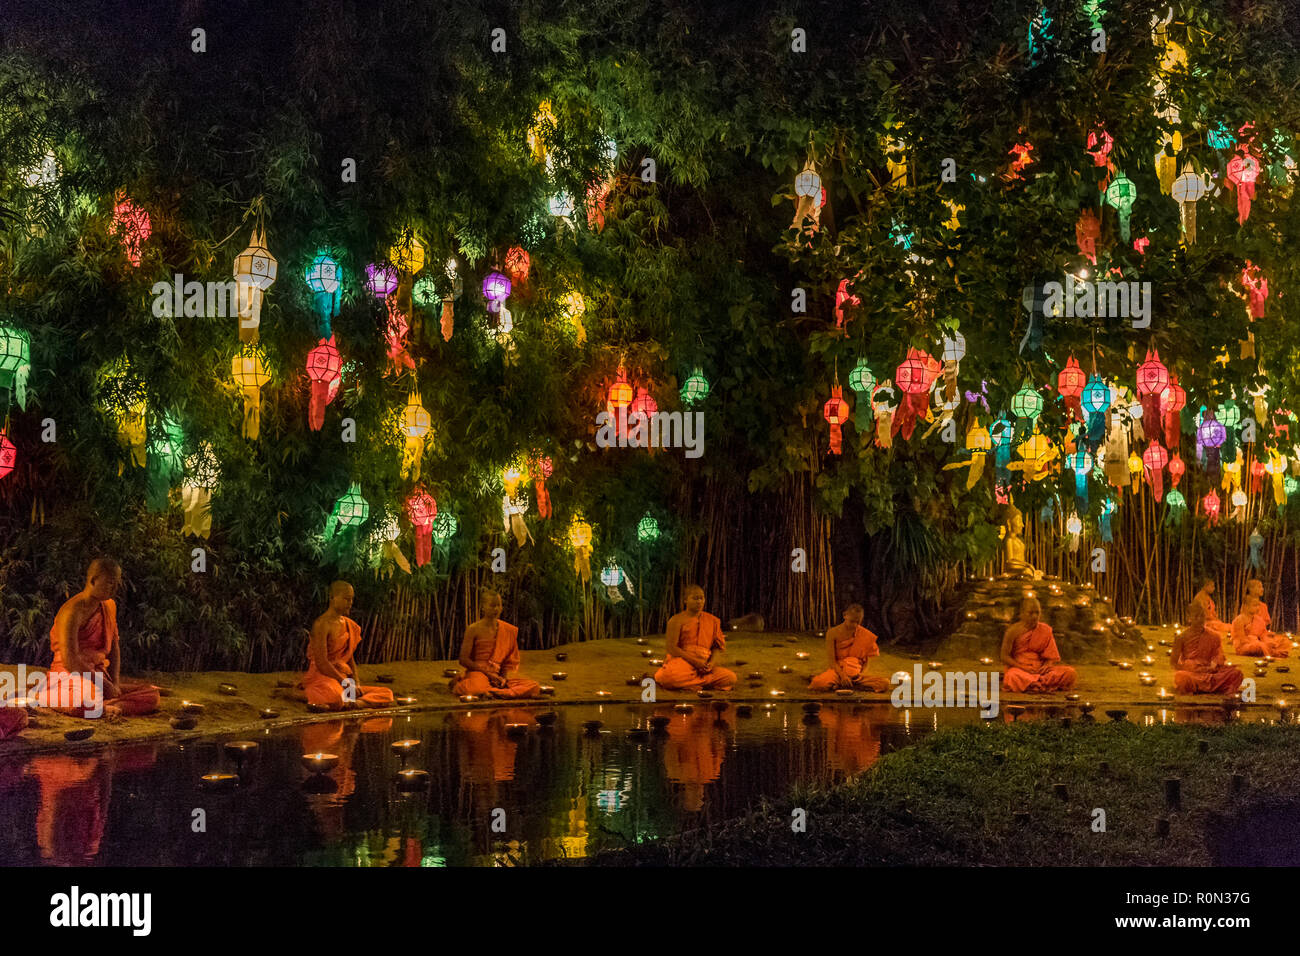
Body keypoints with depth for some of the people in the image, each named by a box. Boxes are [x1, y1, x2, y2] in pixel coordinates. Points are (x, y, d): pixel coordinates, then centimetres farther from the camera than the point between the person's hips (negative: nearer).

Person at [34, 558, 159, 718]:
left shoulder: (109, 606, 12)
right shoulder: (73, 610, -16)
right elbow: (70, 659, -23)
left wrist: (115, 683, 0)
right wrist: (105, 685, -20)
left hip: (99, 674, 8)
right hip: (70, 675, -8)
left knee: (152, 694, -8)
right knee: (90, 699, -43)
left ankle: (104, 707, -25)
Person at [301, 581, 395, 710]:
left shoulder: (348, 624, 16)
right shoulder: (322, 624, -11)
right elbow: (321, 662, -19)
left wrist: (357, 684, 2)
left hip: (343, 677, 10)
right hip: (322, 677, -10)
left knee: (386, 694, -5)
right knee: (337, 698, -45)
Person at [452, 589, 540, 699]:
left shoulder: (509, 630, 9)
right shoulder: (474, 629, -2)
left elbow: (512, 661, 12)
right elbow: (464, 660, -4)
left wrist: (505, 677, -8)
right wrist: (488, 673, -10)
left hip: (499, 674, 6)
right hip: (478, 672, -6)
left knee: (533, 687, -19)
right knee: (477, 688, -45)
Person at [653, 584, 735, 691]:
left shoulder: (712, 620, 15)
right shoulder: (677, 620, 1)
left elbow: (716, 646, 17)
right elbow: (672, 648, -7)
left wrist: (711, 662, -6)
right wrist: (695, 661, -16)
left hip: (703, 665, 4)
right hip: (681, 660, -4)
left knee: (731, 678, -20)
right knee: (666, 678, -39)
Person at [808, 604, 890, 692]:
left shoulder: (865, 635, 1)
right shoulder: (833, 633, -6)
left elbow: (866, 659, 7)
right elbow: (831, 660, -8)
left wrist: (862, 673, -13)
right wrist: (842, 675, -24)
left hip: (857, 674, 3)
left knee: (885, 683, -25)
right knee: (818, 684, -37)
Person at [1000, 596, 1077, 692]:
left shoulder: (1045, 630, 8)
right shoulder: (1013, 631, -2)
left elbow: (1051, 657, 10)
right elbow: (1005, 657, -3)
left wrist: (1046, 666, -13)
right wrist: (1023, 668, -15)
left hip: (1039, 669, 5)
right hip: (1019, 668, -4)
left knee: (1070, 672, -21)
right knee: (1014, 676, -42)